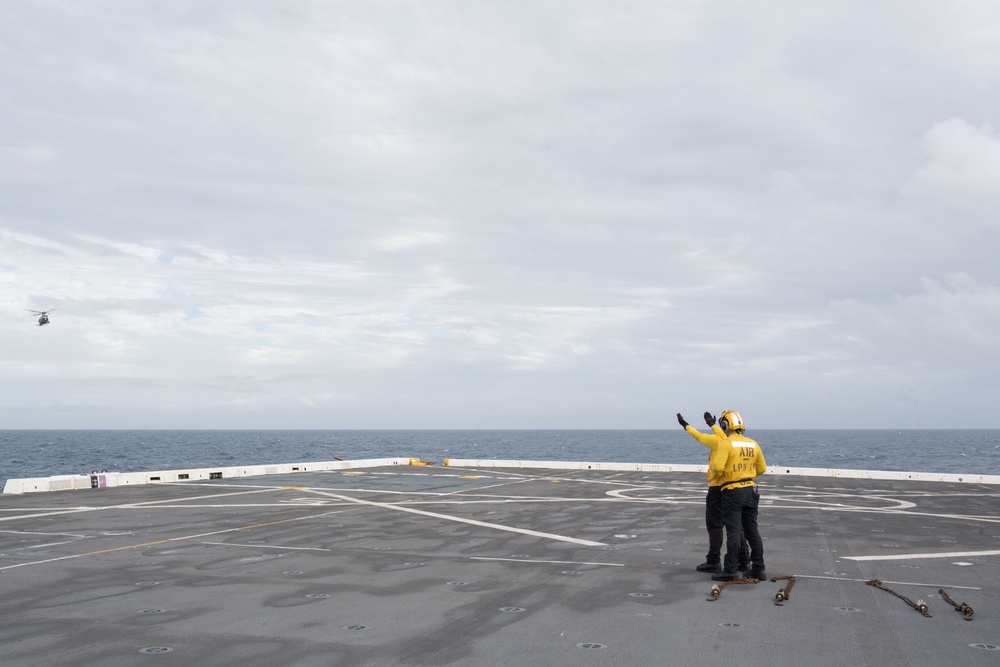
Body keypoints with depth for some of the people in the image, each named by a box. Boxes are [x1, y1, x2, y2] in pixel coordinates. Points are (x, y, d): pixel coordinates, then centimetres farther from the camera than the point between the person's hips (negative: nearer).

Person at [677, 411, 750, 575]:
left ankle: (714, 562, 2)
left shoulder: (717, 441, -11)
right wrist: (712, 424, 38)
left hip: (718, 489, -6)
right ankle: (744, 560, 16)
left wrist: (685, 425, 20)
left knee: (715, 525, 0)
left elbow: (699, 436, 4)